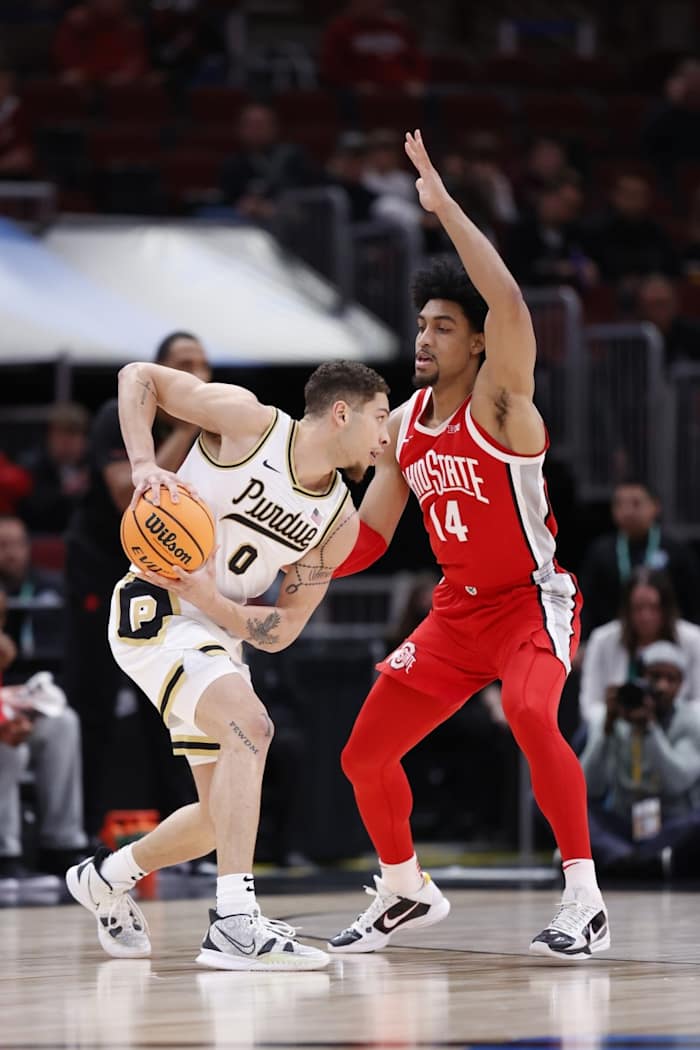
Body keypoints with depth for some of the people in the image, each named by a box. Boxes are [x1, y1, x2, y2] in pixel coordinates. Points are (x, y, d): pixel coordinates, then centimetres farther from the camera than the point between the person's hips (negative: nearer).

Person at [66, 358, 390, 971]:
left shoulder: (340, 524, 2)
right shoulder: (248, 421, -13)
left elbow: (280, 632, 0)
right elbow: (139, 377, -8)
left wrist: (211, 601, -18)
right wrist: (143, 465, -23)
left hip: (219, 630, 8)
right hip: (155, 611, -8)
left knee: (225, 817, 13)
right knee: (250, 726, -31)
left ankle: (106, 877, 40)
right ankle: (234, 923, -36)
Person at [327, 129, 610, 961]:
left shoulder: (498, 401, -17)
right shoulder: (404, 425, 4)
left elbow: (508, 302, -36)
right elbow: (368, 536, 11)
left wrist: (443, 205, -36)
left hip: (533, 600, -8)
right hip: (458, 609, 8)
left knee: (529, 714, -37)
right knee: (364, 755, 5)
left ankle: (586, 901, -28)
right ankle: (405, 891, 31)